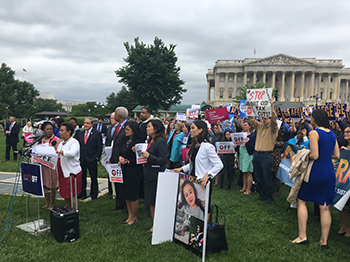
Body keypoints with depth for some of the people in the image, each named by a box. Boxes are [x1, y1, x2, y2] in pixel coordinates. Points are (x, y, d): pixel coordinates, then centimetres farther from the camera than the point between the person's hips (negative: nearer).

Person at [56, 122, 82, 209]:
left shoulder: (74, 142, -11)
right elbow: (58, 157, 22)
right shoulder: (61, 144, 16)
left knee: (72, 196, -1)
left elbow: (72, 153, -32)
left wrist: (59, 151, -46)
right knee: (65, 196, 14)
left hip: (72, 172, -8)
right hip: (62, 173, 8)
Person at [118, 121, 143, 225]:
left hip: (134, 172, -8)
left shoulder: (137, 142, -16)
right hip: (125, 171, 8)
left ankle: (134, 217, 20)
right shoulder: (127, 141, 11)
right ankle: (130, 215, 28)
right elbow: (122, 153, 17)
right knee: (126, 195, 15)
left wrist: (127, 161, -19)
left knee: (132, 196, 3)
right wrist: (121, 158, -3)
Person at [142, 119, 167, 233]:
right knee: (150, 202, 16)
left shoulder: (161, 141, -15)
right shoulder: (150, 141, 13)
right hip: (149, 175, 9)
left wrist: (149, 156, -26)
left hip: (157, 176, -9)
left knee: (156, 202, 0)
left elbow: (163, 160, -20)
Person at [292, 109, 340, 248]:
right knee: (325, 207, 11)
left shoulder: (314, 133, -15)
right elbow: (337, 155, 12)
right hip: (330, 173, 6)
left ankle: (302, 236, 11)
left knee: (301, 200, 10)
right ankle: (324, 241, 19)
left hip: (316, 172, -6)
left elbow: (314, 155, -19)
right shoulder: (332, 134, 7)